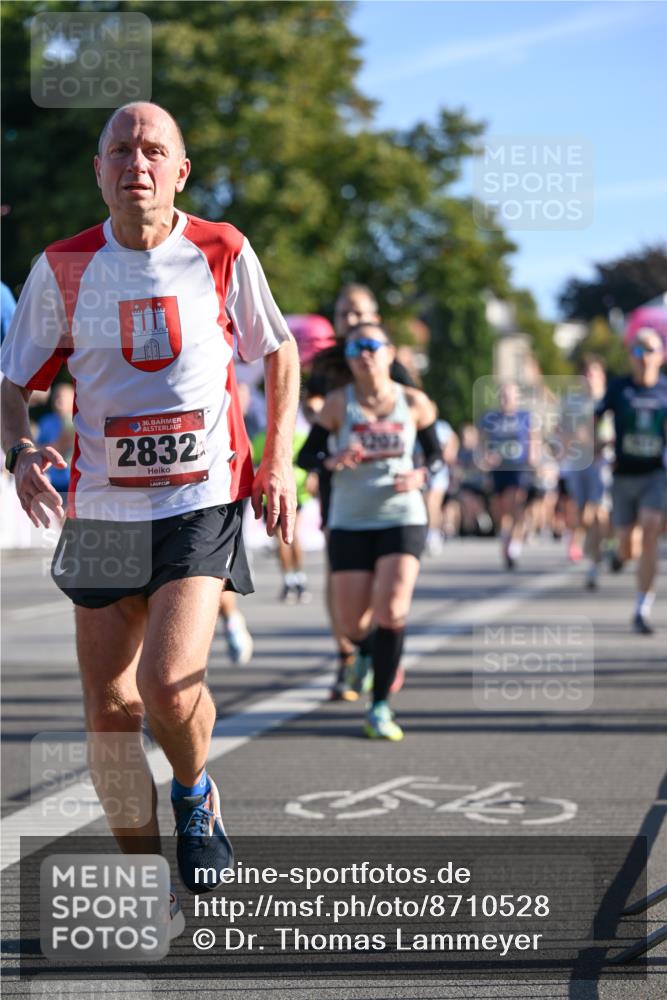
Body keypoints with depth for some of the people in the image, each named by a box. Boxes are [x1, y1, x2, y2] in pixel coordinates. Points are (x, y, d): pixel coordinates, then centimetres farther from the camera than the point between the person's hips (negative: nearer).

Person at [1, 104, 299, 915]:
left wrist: (278, 462, 4)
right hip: (101, 506, 2)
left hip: (203, 499, -2)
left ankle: (195, 793, 12)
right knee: (109, 709, 3)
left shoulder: (222, 253, -2)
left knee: (169, 681, -20)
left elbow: (279, 354, 12)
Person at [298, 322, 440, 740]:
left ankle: (381, 707, -7)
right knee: (353, 622, 2)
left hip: (402, 519, -1)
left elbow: (437, 457, 10)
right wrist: (333, 460, -21)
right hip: (350, 522, 1)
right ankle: (374, 654, 40)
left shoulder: (414, 403, 0)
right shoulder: (339, 403, -1)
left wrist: (422, 475, -12)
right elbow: (305, 455, 1)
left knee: (391, 610, -18)